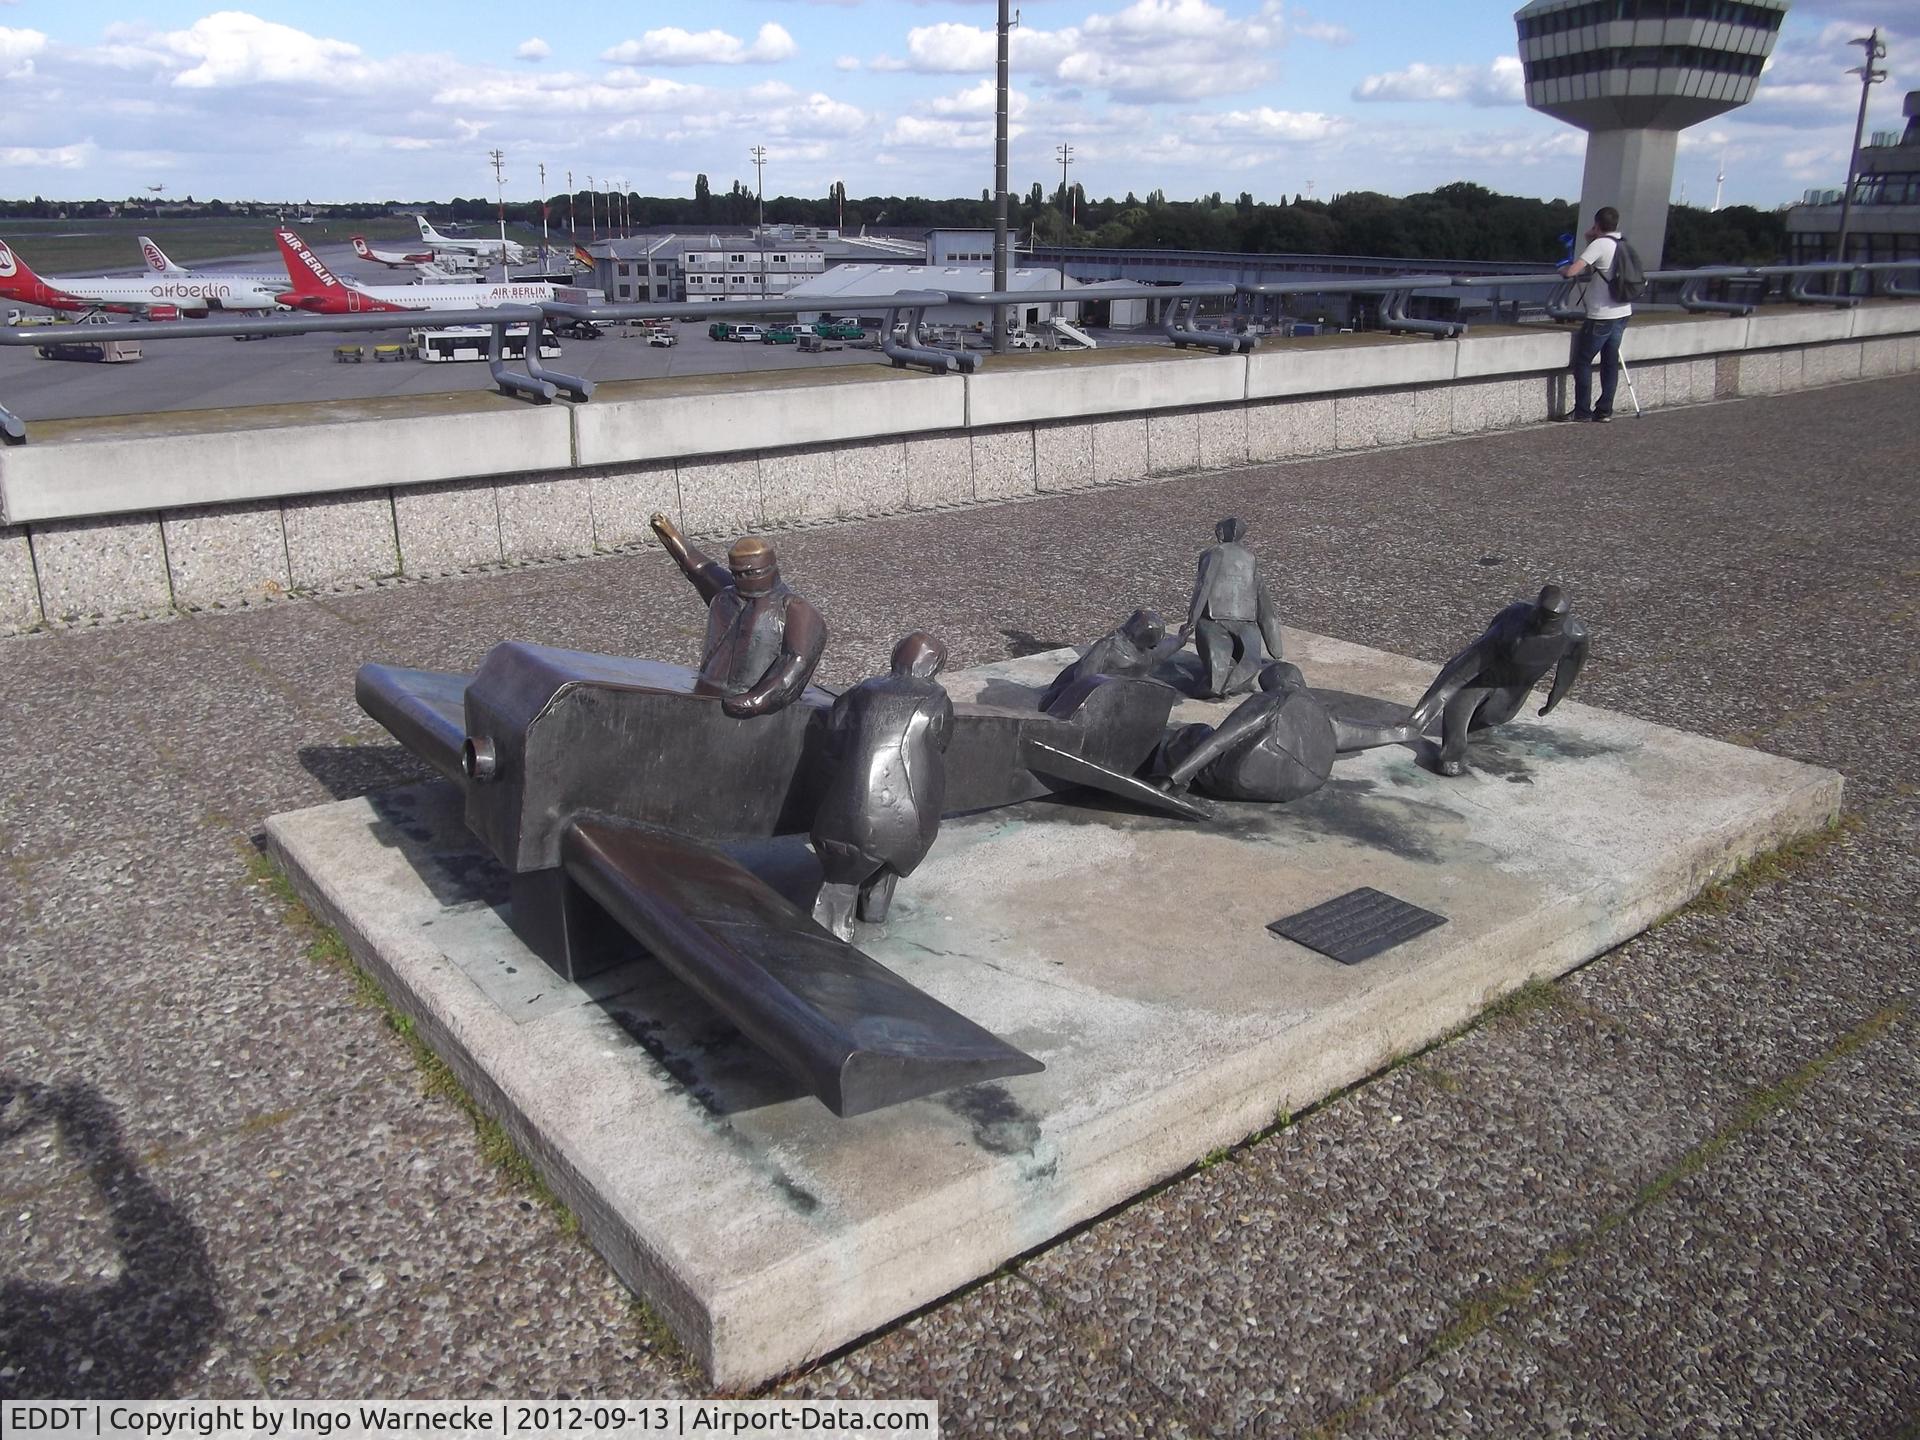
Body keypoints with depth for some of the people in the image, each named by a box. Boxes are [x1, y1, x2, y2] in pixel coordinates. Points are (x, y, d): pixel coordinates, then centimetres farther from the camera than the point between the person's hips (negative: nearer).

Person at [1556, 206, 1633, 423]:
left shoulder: (1600, 245, -13)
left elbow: (1572, 271, -23)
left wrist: (1563, 269, 0)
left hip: (1602, 316, -8)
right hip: (1623, 313, 8)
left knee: (1582, 361, 0)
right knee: (1610, 361, 10)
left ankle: (1582, 411, -1)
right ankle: (1605, 410, 11)